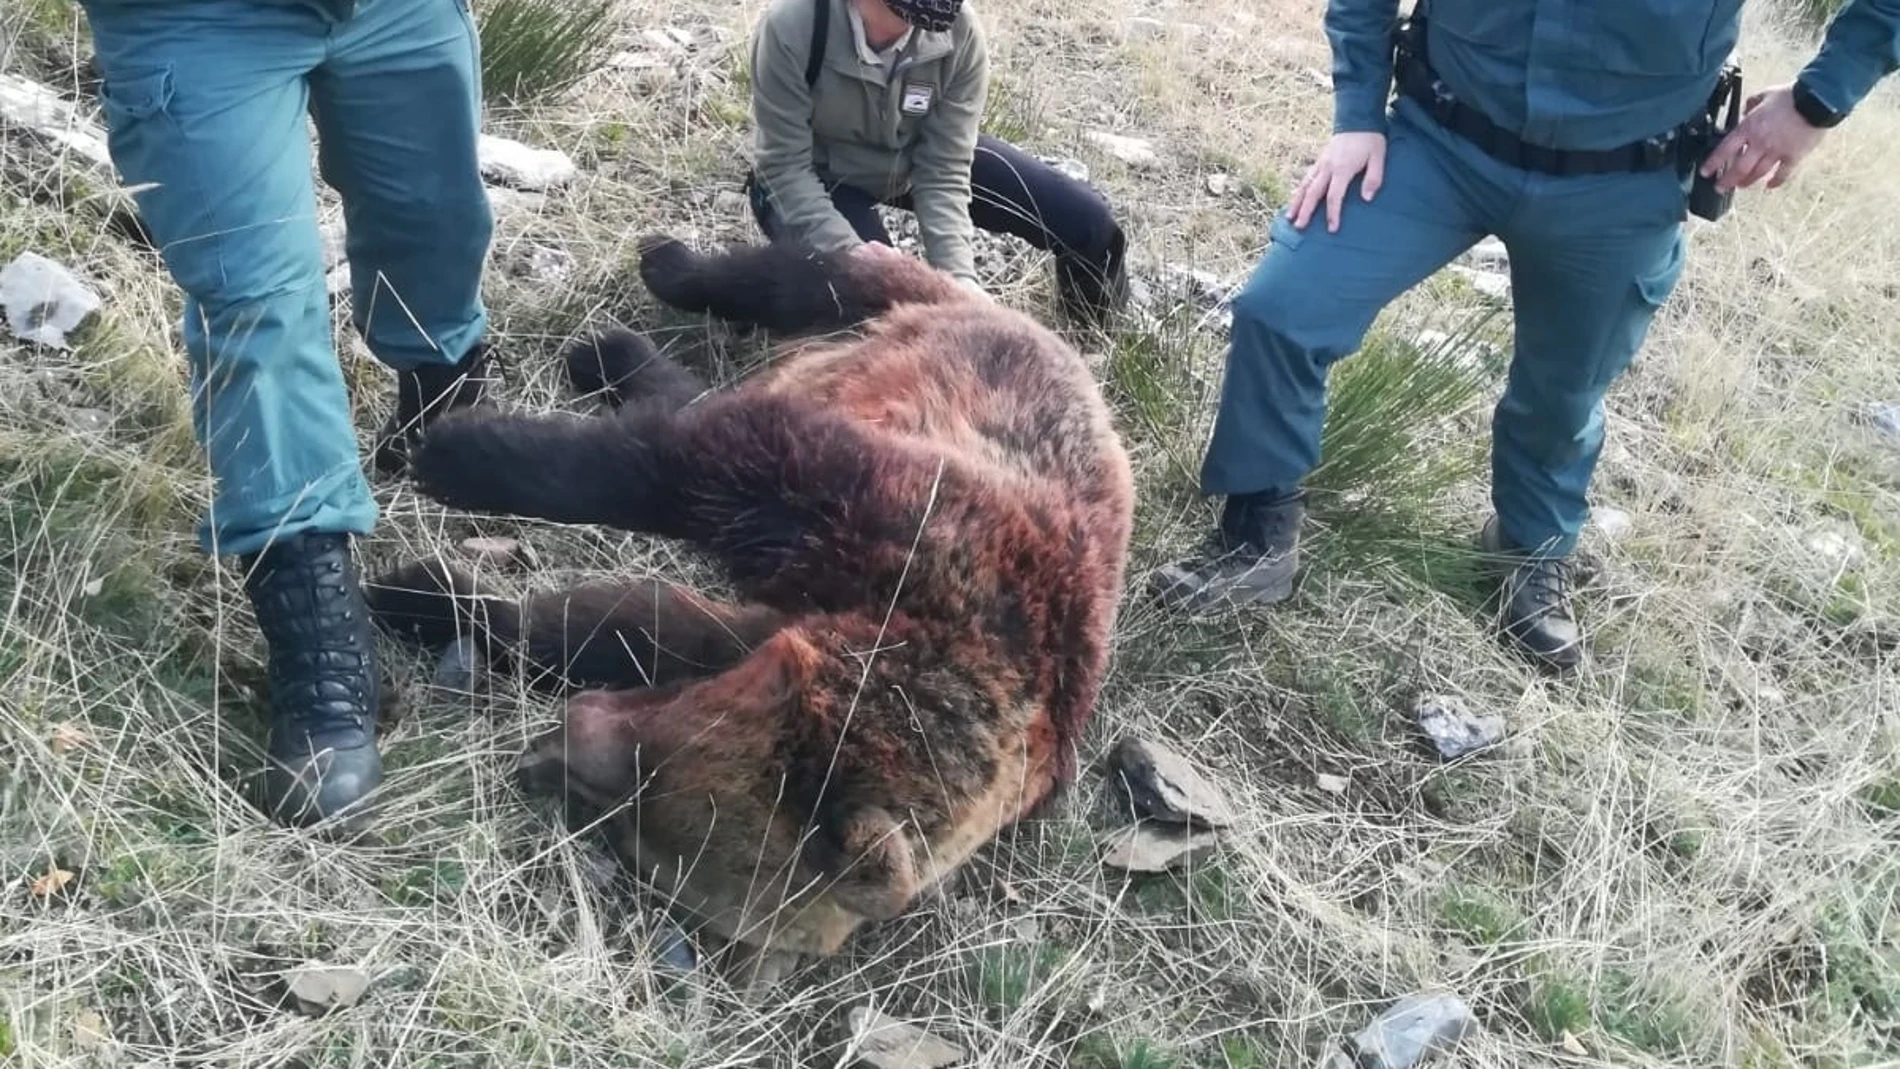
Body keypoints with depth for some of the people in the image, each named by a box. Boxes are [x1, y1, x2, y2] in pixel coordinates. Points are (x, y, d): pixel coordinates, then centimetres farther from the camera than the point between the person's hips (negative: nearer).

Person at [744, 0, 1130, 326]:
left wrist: (958, 277, -35)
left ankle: (1095, 322, 26)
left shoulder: (959, 32, -26)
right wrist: (852, 253, -40)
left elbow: (944, 173, -22)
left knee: (1087, 221, -9)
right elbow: (785, 168, -26)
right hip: (819, 177, -3)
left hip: (916, 160, 3)